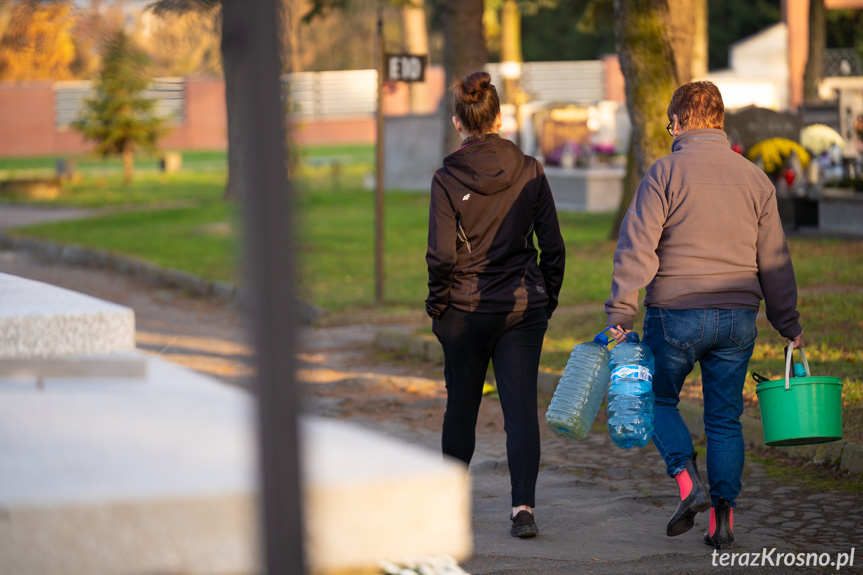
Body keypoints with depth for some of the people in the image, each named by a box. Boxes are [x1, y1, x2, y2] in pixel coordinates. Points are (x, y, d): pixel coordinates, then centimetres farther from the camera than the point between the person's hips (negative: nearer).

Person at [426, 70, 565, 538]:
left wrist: (437, 305, 2)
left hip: (466, 310, -1)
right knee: (521, 408, 0)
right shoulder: (529, 171, -2)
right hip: (523, 306, 1)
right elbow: (553, 246, 1)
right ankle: (523, 507, -11)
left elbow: (442, 255, -13)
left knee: (461, 405, 15)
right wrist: (547, 299, 12)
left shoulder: (447, 179, -10)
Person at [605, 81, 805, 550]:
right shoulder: (754, 178, 8)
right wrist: (789, 323, 19)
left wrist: (619, 311, -8)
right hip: (738, 317, 4)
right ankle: (722, 517, 6)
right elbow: (774, 260, 12)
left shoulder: (665, 172, -5)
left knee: (658, 399, 16)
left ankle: (687, 479, -5)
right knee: (725, 417, 11)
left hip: (676, 314, -3)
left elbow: (637, 247, -11)